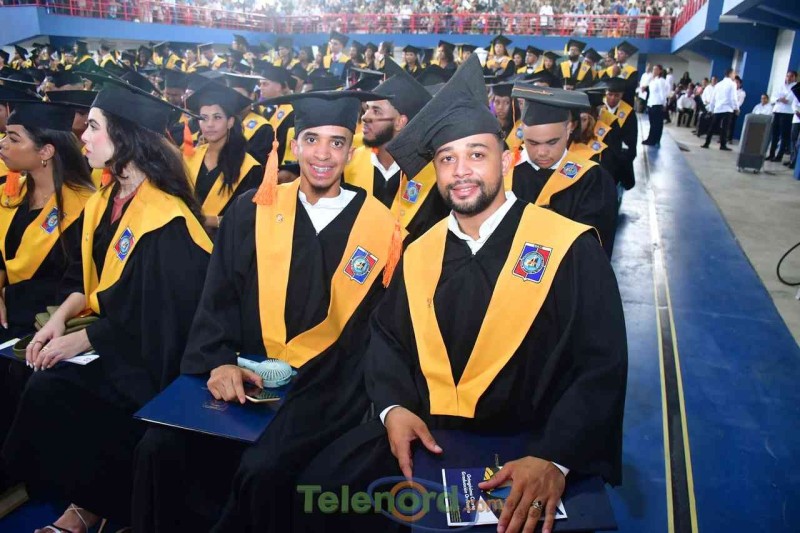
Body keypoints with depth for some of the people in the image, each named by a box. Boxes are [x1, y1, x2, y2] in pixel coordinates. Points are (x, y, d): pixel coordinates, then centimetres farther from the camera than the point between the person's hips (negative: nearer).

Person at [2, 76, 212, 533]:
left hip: (148, 353, -8)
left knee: (51, 390, -20)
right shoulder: (104, 201, 5)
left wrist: (82, 339, -15)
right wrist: (62, 316, -4)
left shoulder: (165, 220, -22)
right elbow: (90, 277, 13)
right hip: (108, 334, 8)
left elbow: (155, 317, -22)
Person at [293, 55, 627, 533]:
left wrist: (553, 459, -23)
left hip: (529, 443, -3)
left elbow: (603, 367, -10)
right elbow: (386, 335, 12)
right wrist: (393, 406, -7)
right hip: (424, 431, 4)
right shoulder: (420, 254, 7)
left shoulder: (570, 247, -7)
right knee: (321, 485, -11)